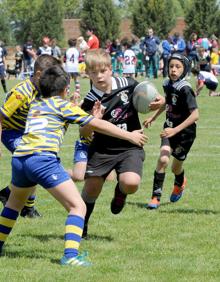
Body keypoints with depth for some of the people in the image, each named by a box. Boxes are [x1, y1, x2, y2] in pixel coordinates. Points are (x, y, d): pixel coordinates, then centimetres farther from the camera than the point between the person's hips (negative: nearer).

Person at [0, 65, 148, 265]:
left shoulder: (35, 104, 27)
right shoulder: (62, 105, 10)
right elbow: (97, 125, 6)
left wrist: (92, 114, 38)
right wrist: (130, 136, 11)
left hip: (19, 158, 7)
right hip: (43, 158, -7)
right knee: (77, 206, -5)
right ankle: (70, 255, -21)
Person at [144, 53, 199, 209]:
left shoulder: (185, 89, -24)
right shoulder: (168, 84, -4)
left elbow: (195, 115, -31)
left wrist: (175, 130, -36)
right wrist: (153, 117, 21)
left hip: (185, 132, -4)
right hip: (170, 128, 4)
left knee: (176, 168, 11)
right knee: (163, 159, -19)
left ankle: (180, 183, 48)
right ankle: (156, 197, -12)